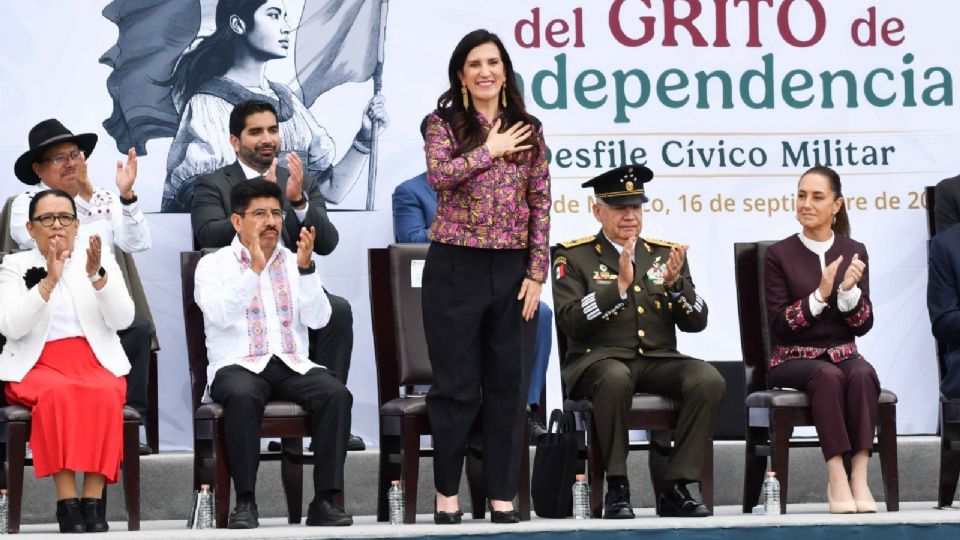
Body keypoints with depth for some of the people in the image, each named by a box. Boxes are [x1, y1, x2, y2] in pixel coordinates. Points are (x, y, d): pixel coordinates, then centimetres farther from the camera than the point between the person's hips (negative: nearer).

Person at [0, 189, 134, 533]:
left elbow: (123, 319, -1)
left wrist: (97, 276, -15)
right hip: (37, 365, -1)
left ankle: (94, 500, -35)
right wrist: (49, 282, -16)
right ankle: (67, 502, -37)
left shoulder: (101, 262, 14)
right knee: (58, 392, -36)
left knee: (105, 393, -33)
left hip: (96, 361, 1)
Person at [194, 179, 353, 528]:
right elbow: (219, 316, -12)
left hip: (292, 367, 3)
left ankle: (325, 500, -27)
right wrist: (254, 269, -20)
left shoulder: (295, 263, 16)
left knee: (336, 393, -28)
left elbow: (318, 319, 2)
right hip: (238, 367, -3)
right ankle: (245, 502, -32)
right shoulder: (214, 264, 8)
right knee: (243, 395, -38)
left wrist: (305, 267, -11)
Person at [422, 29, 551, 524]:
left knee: (508, 381, 6)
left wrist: (536, 273, -1)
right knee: (455, 382, 1)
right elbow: (439, 175, -20)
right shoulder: (444, 123, 0)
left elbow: (540, 203, 5)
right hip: (455, 267, -3)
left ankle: (502, 492, 13)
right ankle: (447, 490, 12)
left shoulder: (528, 130, 7)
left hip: (511, 269, 3)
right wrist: (490, 150, -12)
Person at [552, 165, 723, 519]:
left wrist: (675, 284, -11)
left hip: (659, 361, 4)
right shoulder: (573, 256, 3)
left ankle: (676, 489, -21)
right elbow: (570, 322, -11)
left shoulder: (664, 254, 14)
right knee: (616, 378, -39)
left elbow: (696, 322, 8)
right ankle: (617, 488, -25)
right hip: (600, 360, -4)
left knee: (709, 381, -26)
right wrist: (619, 285, -20)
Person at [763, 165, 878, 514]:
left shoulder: (854, 252, 8)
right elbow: (779, 326, -5)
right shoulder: (780, 255, 2)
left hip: (843, 355, 2)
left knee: (863, 374, -33)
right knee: (827, 376, -36)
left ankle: (859, 477, -38)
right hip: (793, 360, -2)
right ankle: (837, 479, -39)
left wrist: (849, 290, -15)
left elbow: (863, 326, 4)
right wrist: (820, 295, -18)